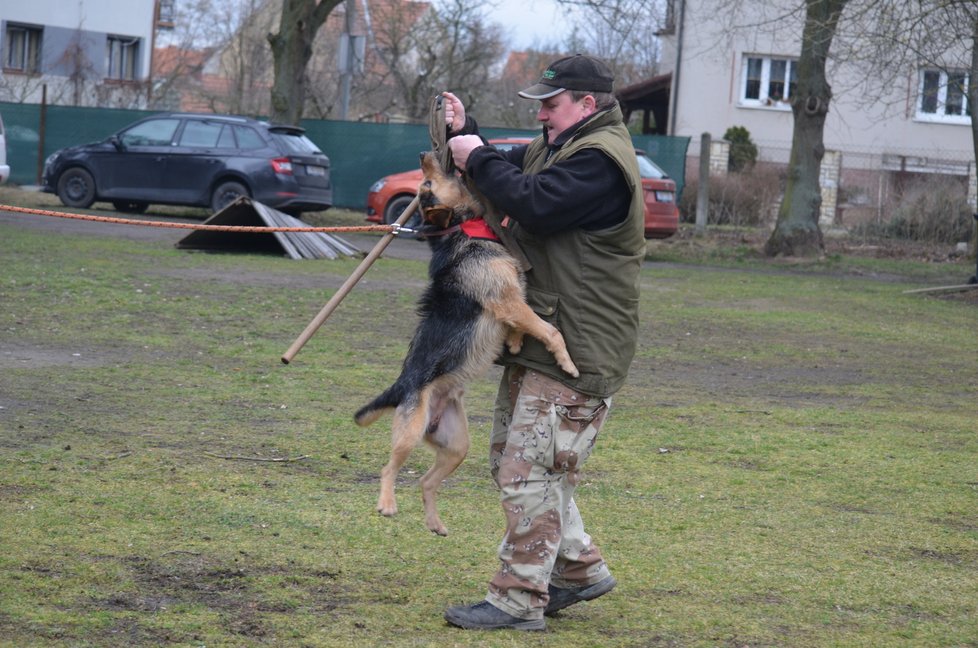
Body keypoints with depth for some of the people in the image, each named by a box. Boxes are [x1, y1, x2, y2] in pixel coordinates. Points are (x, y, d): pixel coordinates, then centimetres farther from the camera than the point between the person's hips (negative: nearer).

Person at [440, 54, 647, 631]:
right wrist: (466, 133, 6)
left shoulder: (601, 159, -17)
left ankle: (519, 600, -4)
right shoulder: (559, 149, 17)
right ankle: (580, 568, 27)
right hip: (539, 338, 11)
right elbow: (508, 169, 25)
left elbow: (534, 204, -28)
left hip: (576, 349, -11)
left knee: (530, 472, -9)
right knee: (512, 459, 18)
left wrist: (478, 160, -15)